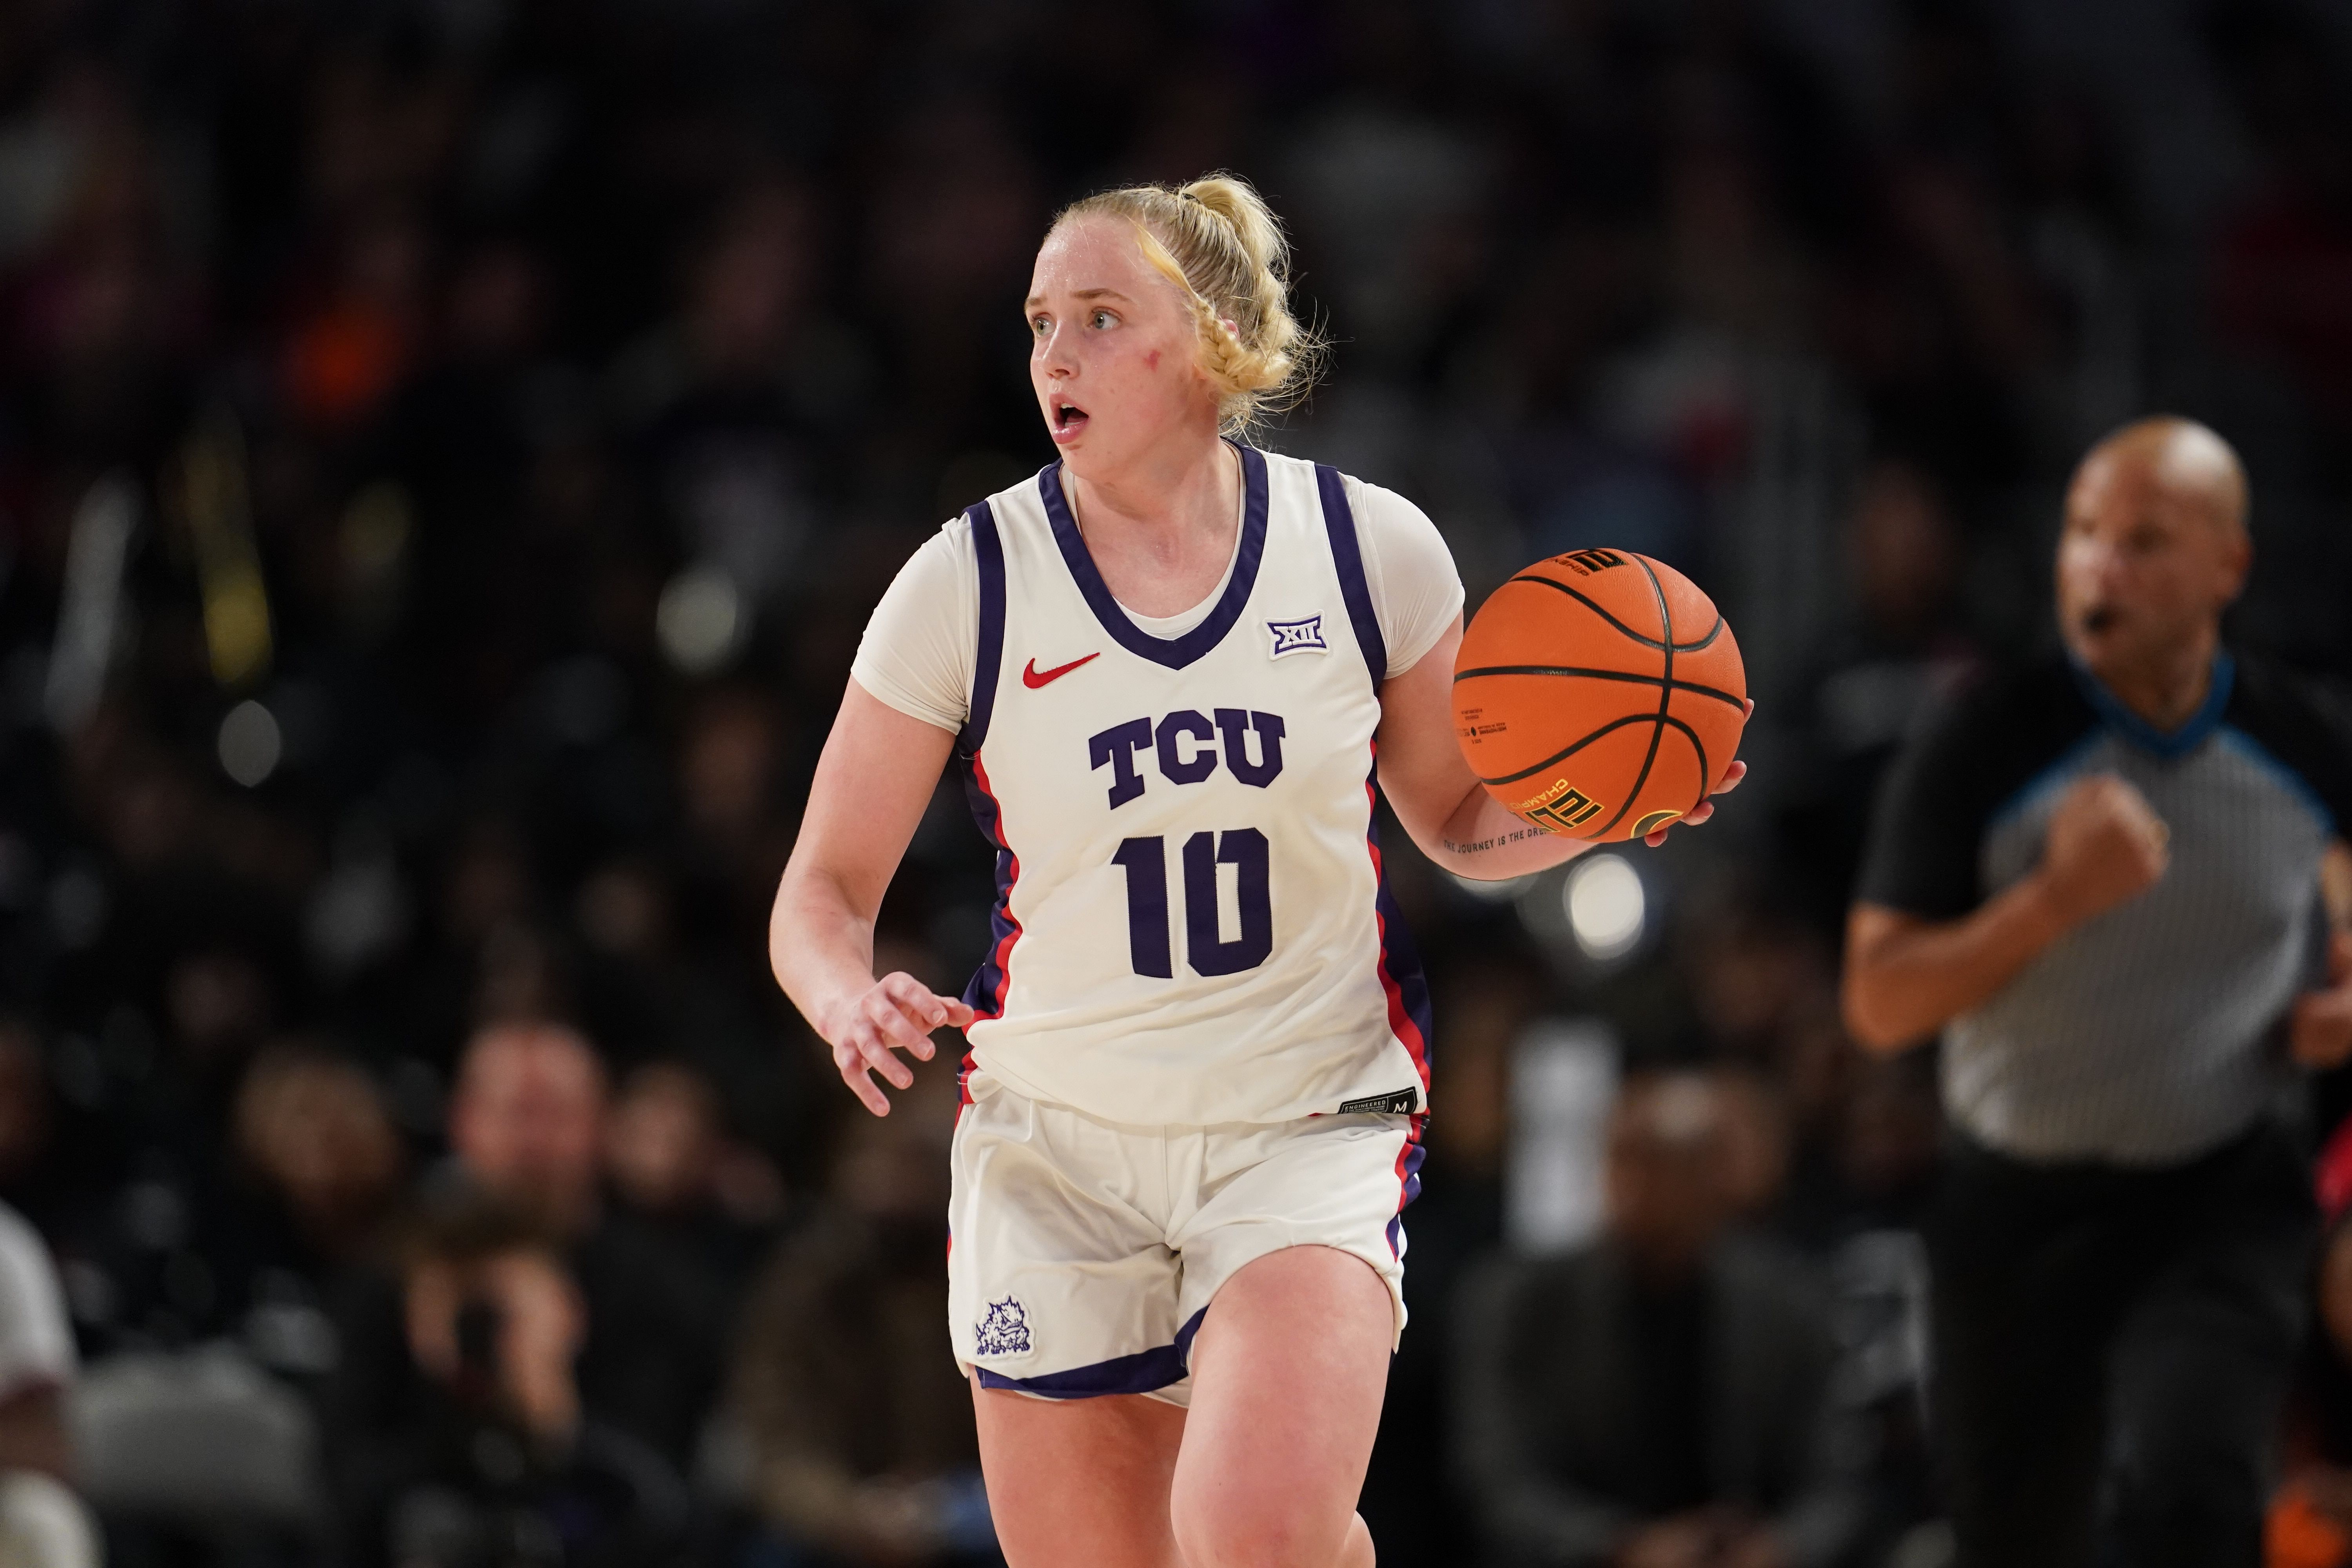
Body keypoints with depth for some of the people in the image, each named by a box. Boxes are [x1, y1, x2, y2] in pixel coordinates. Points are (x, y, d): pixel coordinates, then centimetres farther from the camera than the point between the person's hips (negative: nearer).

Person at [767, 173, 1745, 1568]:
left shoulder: (1370, 549, -3)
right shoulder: (966, 587, -6)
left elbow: (1459, 822, 11)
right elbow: (826, 890, 0)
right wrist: (849, 1000, -22)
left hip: (1311, 1130, -1)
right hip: (1055, 1144, 1)